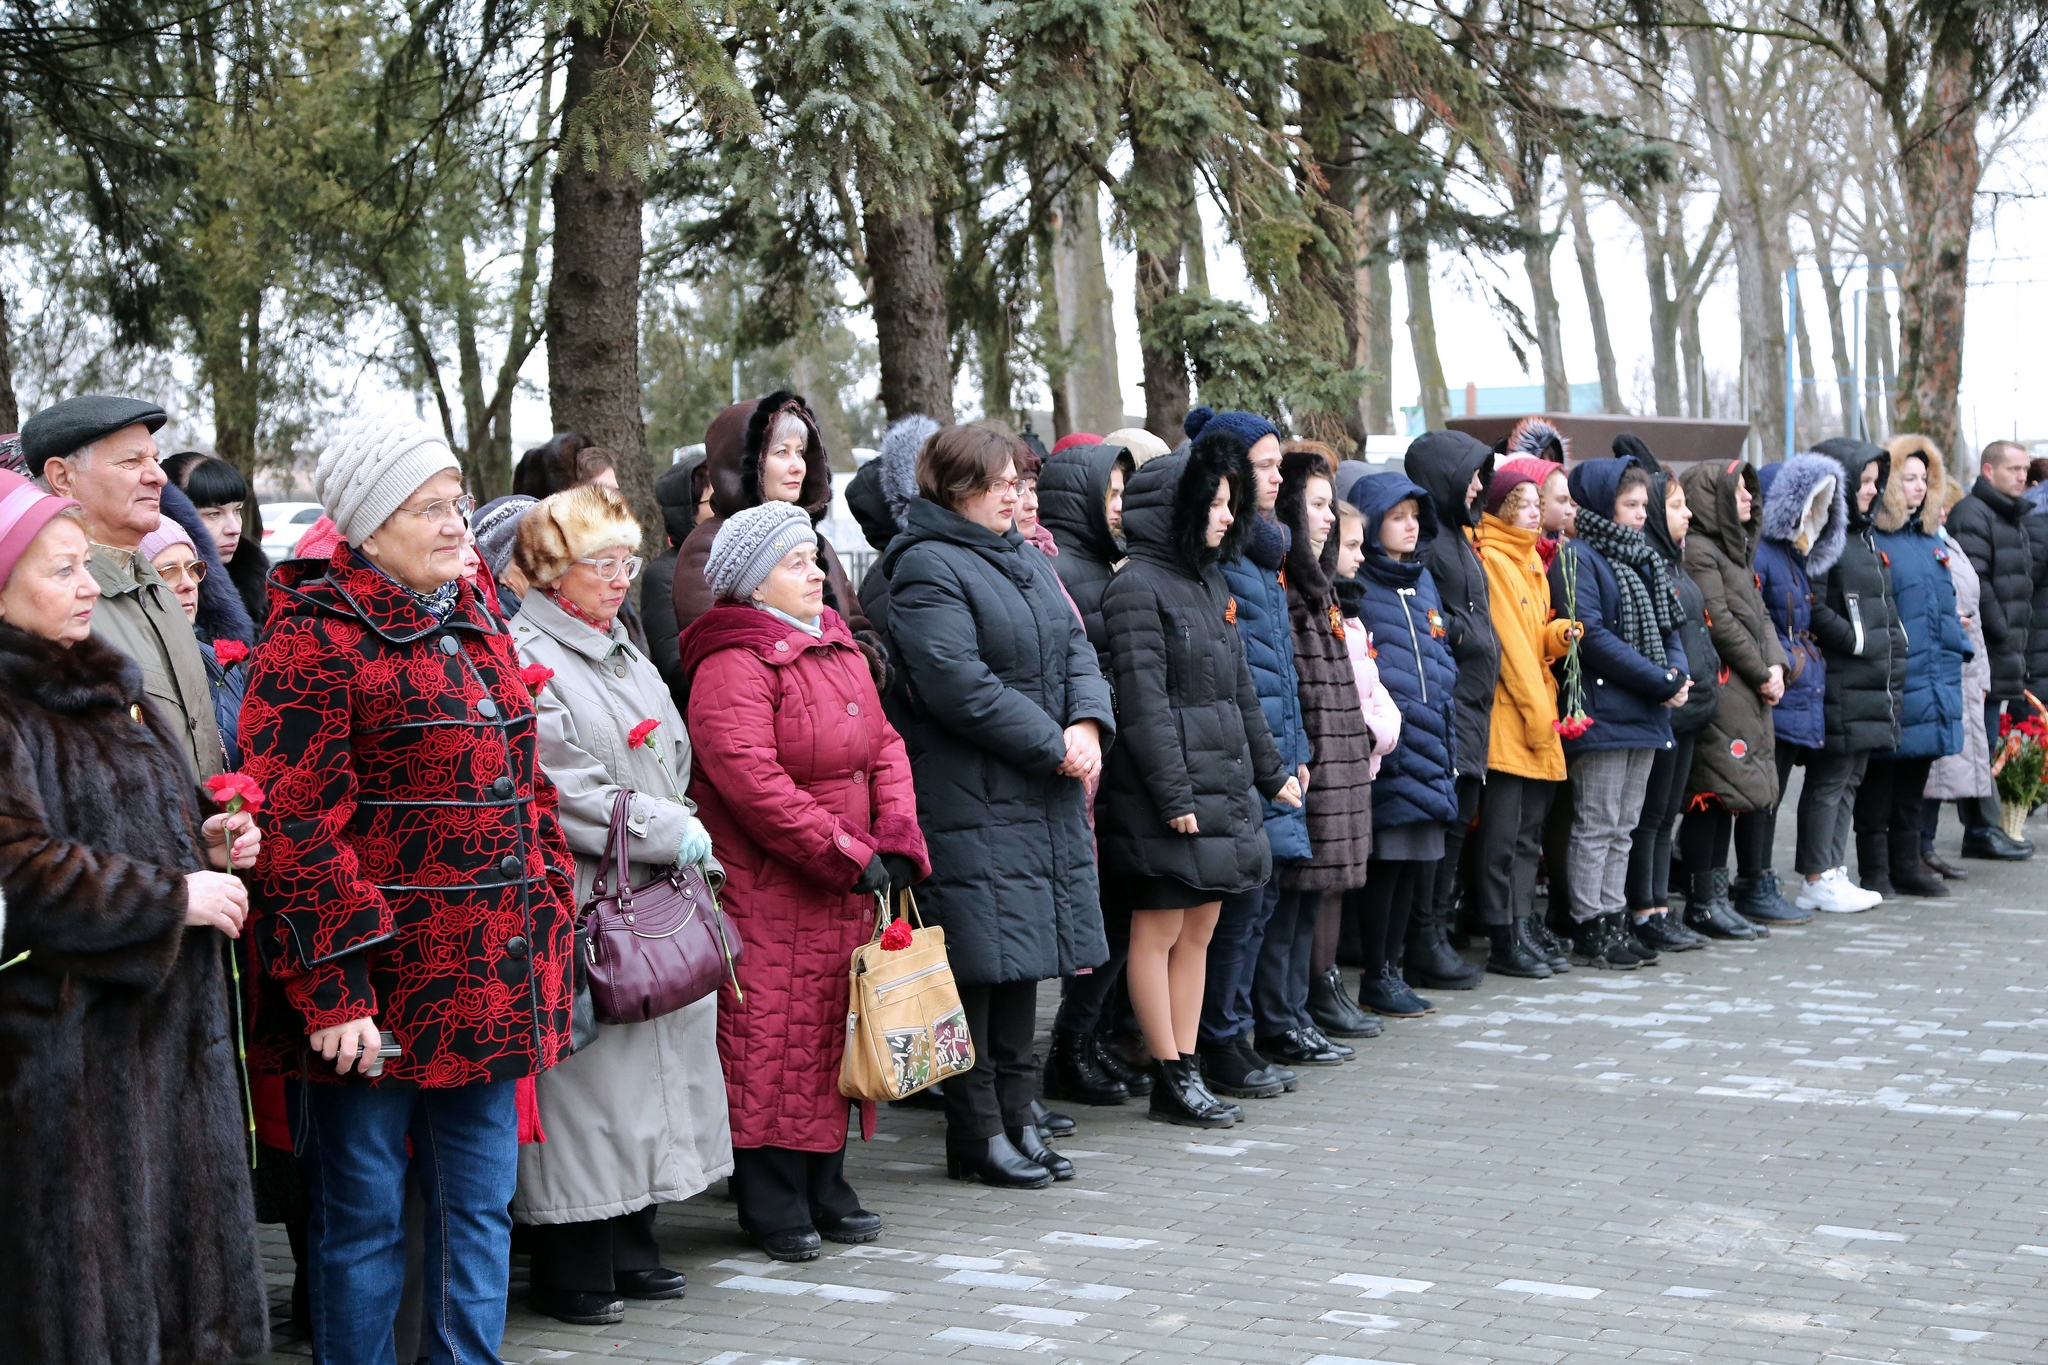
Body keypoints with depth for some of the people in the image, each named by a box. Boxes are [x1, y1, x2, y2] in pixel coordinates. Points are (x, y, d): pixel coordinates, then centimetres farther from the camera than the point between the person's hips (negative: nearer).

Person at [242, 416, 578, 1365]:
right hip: (378, 997, -7)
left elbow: (525, 788, 21)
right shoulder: (315, 639, -10)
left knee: (479, 1212, 13)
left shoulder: (475, 628, 15)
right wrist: (332, 990, -19)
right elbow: (293, 826, -15)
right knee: (363, 1221, 3)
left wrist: (548, 926, 14)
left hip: (488, 987, 7)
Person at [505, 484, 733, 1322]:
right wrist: (669, 833, -13)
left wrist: (681, 831, 6)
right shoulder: (523, 660, -10)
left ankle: (628, 1244, 23)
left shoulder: (625, 655, 19)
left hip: (656, 901, 9)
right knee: (583, 1073, -5)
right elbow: (561, 794, -17)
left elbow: (672, 761, 22)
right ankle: (569, 1273, 5)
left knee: (647, 1065, 12)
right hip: (578, 908, -9)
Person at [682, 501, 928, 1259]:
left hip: (846, 889, 8)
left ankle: (825, 1189, 23)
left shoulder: (840, 649, 14)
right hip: (766, 890, -8)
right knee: (771, 1038, -3)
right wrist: (846, 854, -19)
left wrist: (896, 840, -3)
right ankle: (773, 1203, 7)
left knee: (833, 1032, 13)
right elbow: (752, 780, -22)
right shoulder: (732, 666, -14)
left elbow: (883, 746, 14)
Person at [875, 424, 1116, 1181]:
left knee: (1024, 952, 13)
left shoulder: (1026, 560, 17)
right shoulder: (926, 567, -11)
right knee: (978, 959, -4)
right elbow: (956, 684, -20)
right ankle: (977, 1133, 5)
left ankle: (1016, 1114, 22)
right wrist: (1052, 745, -16)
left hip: (1040, 793, 9)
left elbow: (1076, 649, 13)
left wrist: (1087, 724, -7)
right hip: (968, 799, -8)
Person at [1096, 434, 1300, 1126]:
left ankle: (1187, 1067, 17)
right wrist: (1174, 795, -19)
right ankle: (1170, 1079, 6)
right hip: (1166, 800, -9)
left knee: (1199, 931, 11)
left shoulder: (1209, 581, 16)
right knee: (1159, 932, 0)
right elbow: (1144, 701, -17)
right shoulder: (1137, 587, -11)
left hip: (1224, 790, 9)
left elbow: (1240, 687, 22)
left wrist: (1271, 769, 20)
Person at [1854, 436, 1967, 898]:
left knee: (1912, 783, 14)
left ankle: (1907, 864, 22)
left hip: (1933, 683, 8)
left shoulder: (1931, 540, 17)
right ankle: (1874, 871, 5)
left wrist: (1957, 647, 17)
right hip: (1888, 686, -8)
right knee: (1879, 778, -1)